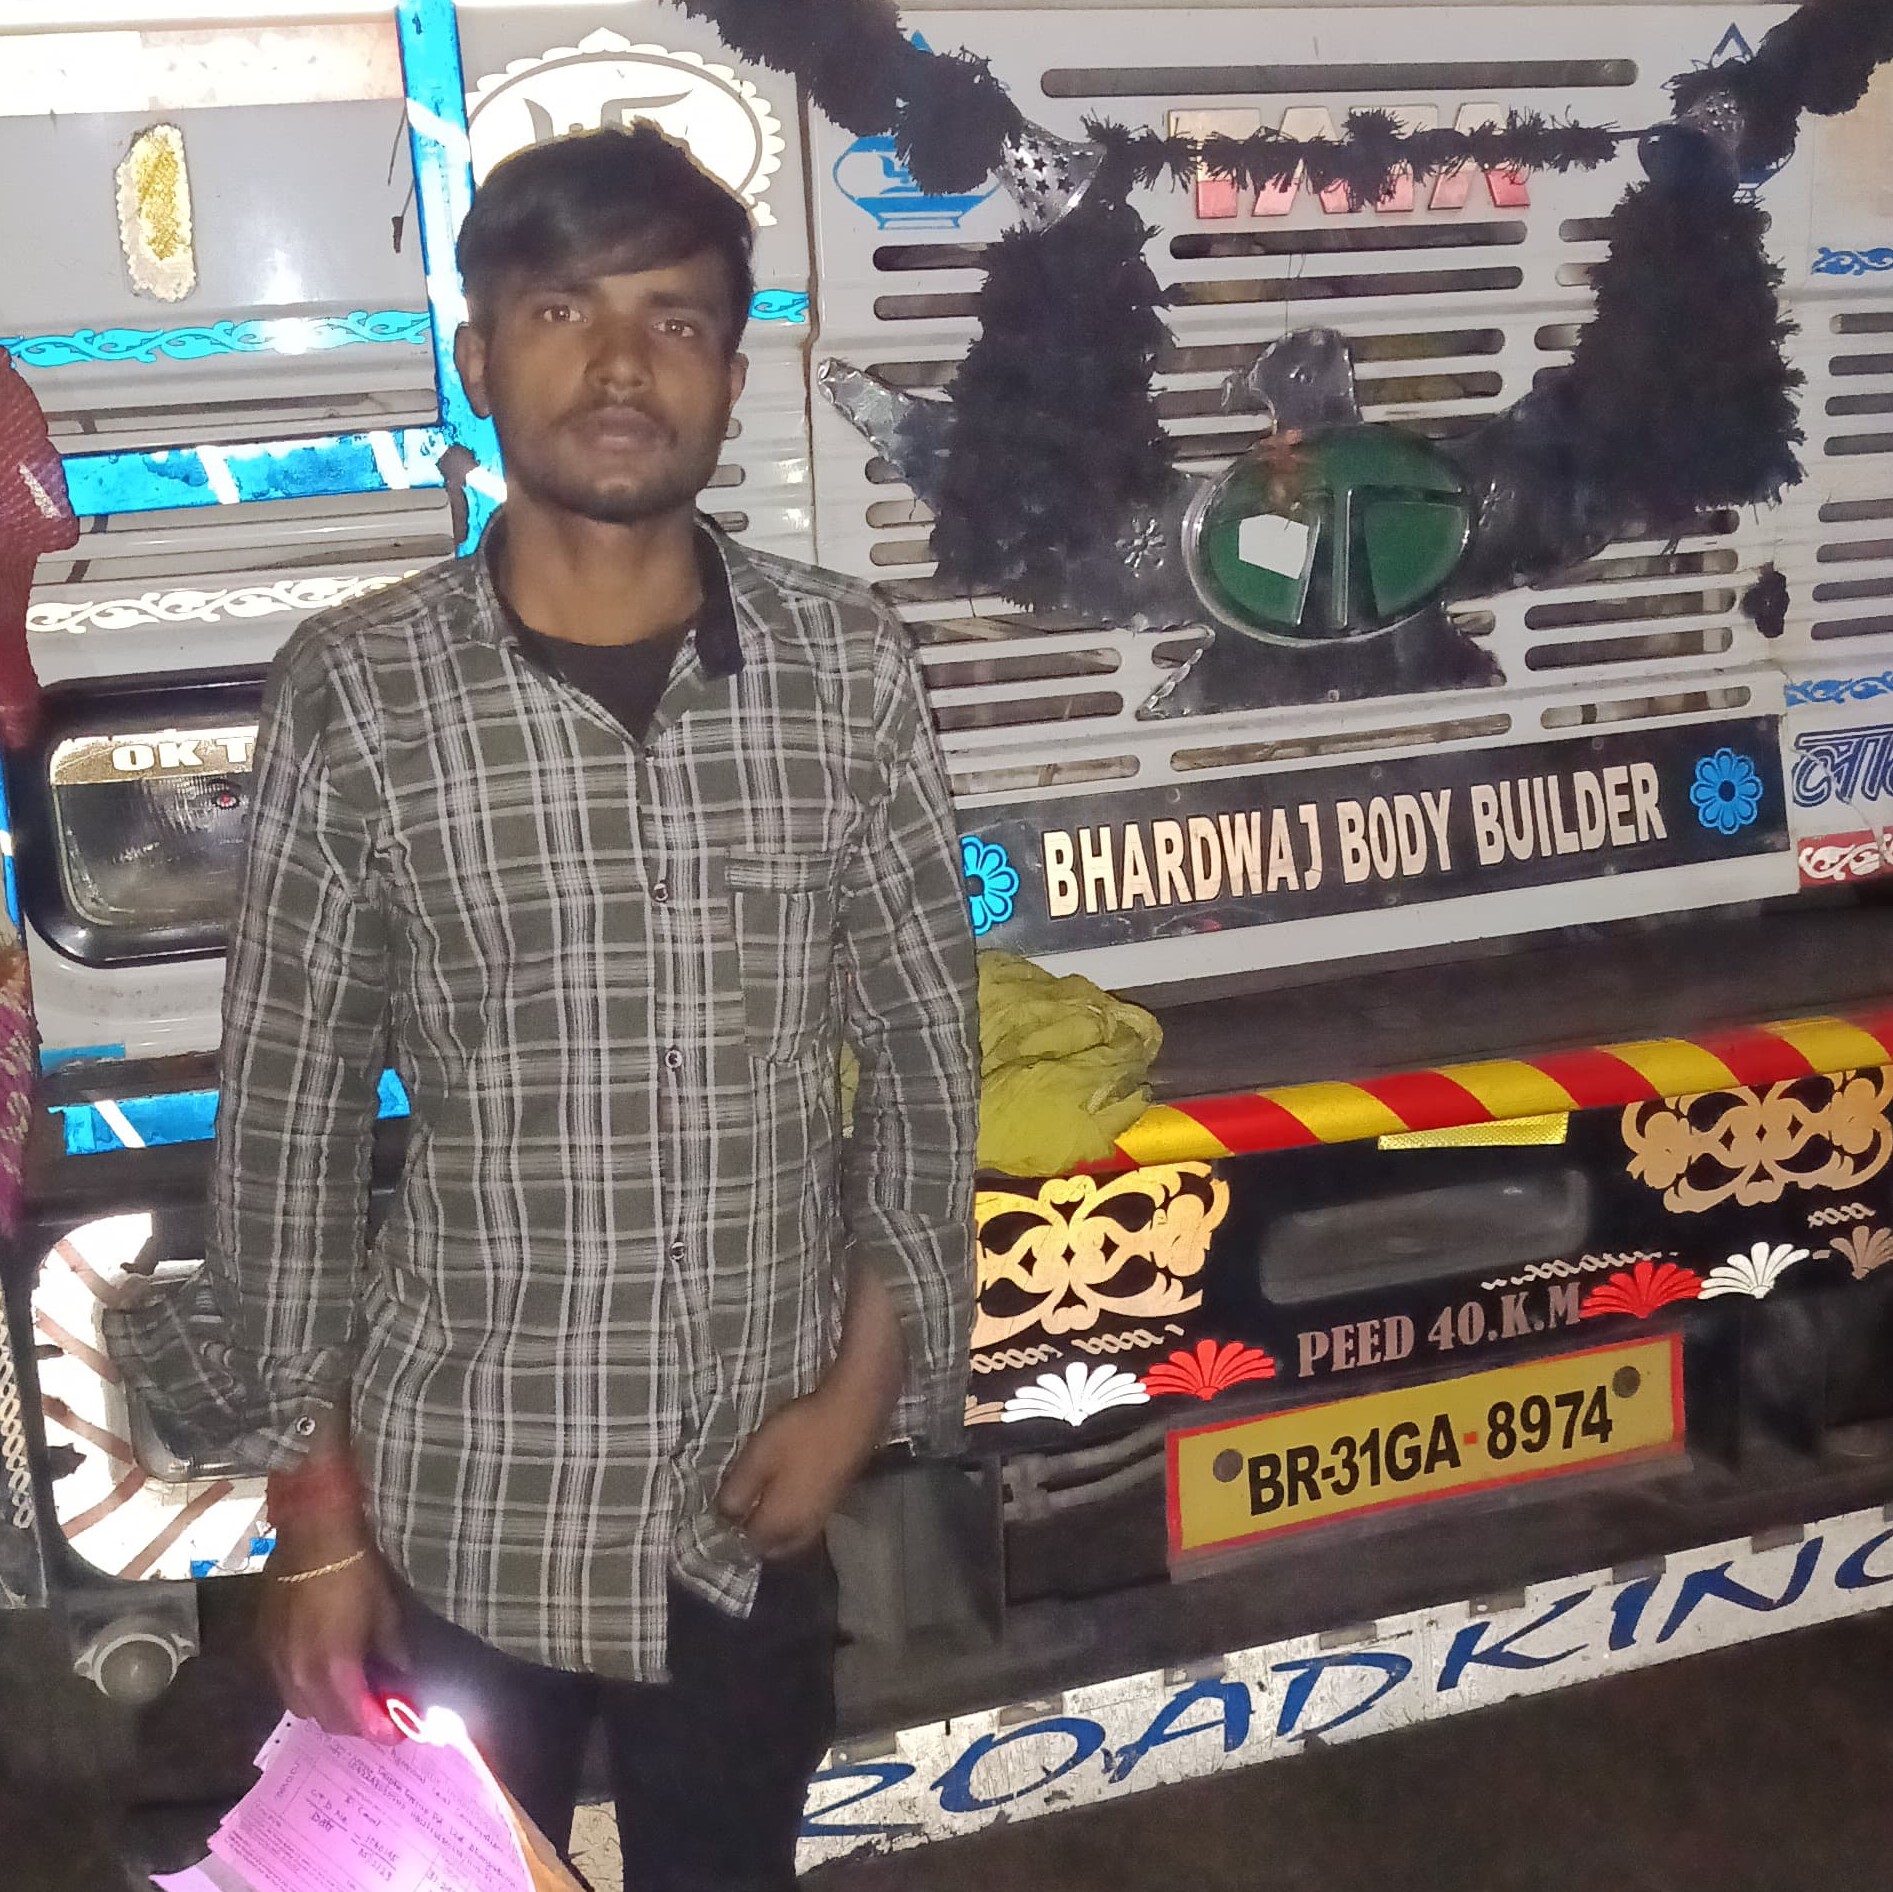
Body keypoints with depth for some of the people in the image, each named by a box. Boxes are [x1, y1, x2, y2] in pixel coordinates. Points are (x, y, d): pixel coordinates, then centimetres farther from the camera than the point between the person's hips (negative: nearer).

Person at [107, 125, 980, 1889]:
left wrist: (867, 1379, -4)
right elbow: (286, 1115, -6)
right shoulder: (355, 691, -11)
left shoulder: (846, 667, -6)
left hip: (754, 1494, 2)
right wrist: (310, 1497, -3)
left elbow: (926, 1049, 1)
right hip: (456, 1499, -1)